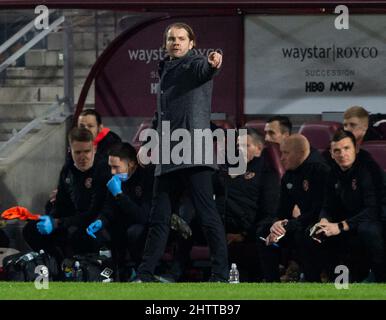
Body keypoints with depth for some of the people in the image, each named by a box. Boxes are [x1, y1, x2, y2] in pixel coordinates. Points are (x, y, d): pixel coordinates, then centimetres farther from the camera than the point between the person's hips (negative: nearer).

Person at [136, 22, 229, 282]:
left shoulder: (194, 64, -2)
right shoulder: (166, 71, 21)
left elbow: (203, 70, -29)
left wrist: (213, 65, -51)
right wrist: (149, 143, 28)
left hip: (193, 153, -8)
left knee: (208, 214, -9)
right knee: (159, 218, 12)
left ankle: (221, 275, -9)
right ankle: (145, 275, 18)